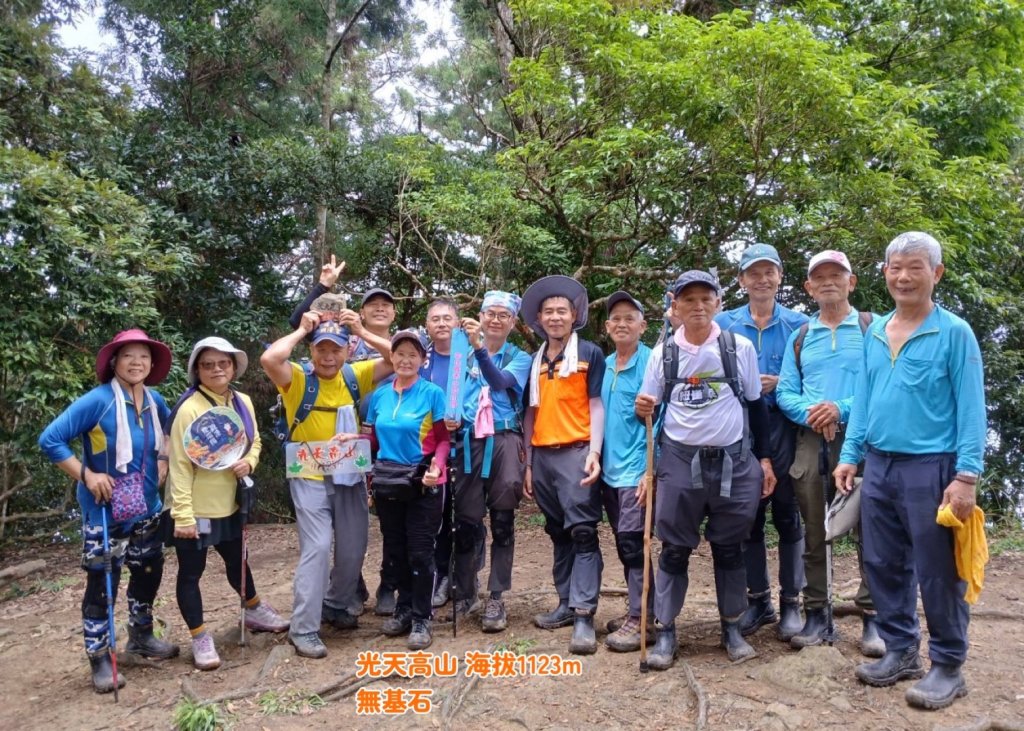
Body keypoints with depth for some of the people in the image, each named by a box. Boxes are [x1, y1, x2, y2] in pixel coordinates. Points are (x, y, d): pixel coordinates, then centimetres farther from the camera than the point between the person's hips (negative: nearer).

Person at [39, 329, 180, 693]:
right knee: (102, 583, 2)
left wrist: (163, 464, 6)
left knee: (149, 573, 17)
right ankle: (100, 658, 17)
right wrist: (86, 475, -21)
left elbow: (170, 434, 21)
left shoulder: (155, 401, 0)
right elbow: (50, 440, -19)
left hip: (147, 509, 7)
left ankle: (141, 636, 38)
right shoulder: (98, 400, -19)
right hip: (104, 511, -6)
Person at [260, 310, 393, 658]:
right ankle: (303, 629, 1)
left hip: (350, 476, 4)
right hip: (310, 477, -4)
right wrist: (301, 330, -15)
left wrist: (361, 331, -10)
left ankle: (336, 604, 37)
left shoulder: (356, 375, 2)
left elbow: (396, 359, -5)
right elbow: (269, 359, -27)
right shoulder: (297, 378, -8)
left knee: (353, 548, 12)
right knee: (317, 547, -11)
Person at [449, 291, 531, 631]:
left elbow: (501, 382, -16)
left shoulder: (519, 358, 6)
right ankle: (464, 593, 21)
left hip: (504, 443, -1)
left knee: (502, 522, 3)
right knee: (466, 521, 5)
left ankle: (496, 598, 11)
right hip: (469, 443, 1)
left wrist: (479, 347, -28)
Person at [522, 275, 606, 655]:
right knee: (558, 534, 13)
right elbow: (531, 412, 16)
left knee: (582, 532, -7)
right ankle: (566, 603, 22)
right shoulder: (536, 361, 15)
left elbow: (597, 406, -4)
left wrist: (594, 452, -16)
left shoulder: (590, 354, 1)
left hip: (575, 452, -6)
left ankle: (584, 615, -7)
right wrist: (527, 463, 13)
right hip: (542, 455, 6)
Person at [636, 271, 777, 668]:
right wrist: (644, 409, -12)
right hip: (679, 462, 0)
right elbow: (650, 411, 11)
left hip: (734, 461, 0)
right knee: (674, 549, 4)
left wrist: (764, 459, 5)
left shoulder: (740, 348, 1)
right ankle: (665, 631, 14)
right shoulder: (663, 353, 2)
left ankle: (732, 627, 25)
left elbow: (756, 405, 7)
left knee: (729, 547, 10)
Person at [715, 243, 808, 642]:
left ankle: (790, 602, 17)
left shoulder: (798, 323, 2)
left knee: (788, 517, 4)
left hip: (784, 432, -1)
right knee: (748, 518, 9)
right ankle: (758, 599, 22)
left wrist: (780, 384, -12)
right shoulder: (724, 323, 6)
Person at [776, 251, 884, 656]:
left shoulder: (874, 328, 5)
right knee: (813, 531, 8)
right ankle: (817, 615, 18)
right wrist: (809, 412, -12)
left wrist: (842, 409, -18)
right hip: (811, 440, 4)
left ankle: (873, 617, 8)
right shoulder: (799, 337, 16)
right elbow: (785, 392, 8)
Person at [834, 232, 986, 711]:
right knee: (883, 565, 12)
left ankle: (948, 667, 19)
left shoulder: (954, 332, -6)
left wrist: (966, 475, -16)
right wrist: (850, 455, 9)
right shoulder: (875, 332, 10)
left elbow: (971, 409, -10)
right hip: (879, 466, 6)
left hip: (931, 467, -6)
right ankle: (901, 652, 28)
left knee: (936, 572, 3)